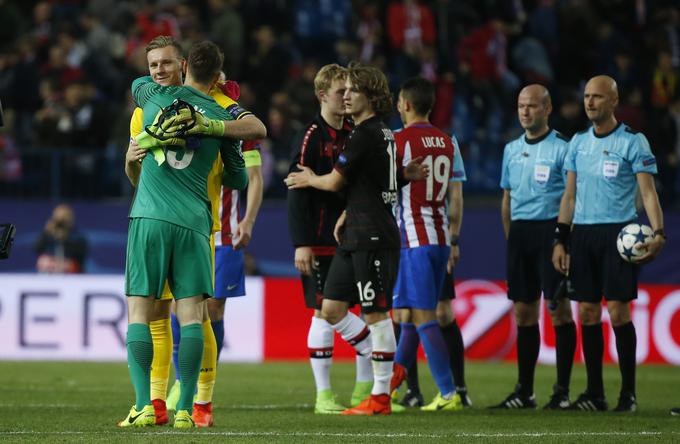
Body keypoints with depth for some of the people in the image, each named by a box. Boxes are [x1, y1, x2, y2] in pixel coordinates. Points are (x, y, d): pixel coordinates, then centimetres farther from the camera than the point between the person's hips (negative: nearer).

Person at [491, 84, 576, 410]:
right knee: (523, 312, 7)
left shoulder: (561, 148, -4)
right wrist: (510, 238, 14)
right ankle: (524, 392, 12)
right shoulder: (512, 149, 15)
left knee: (559, 309, -6)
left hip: (551, 228, -6)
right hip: (519, 232, 6)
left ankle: (562, 391, -2)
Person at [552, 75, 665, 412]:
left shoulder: (633, 142, -4)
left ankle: (628, 393, 0)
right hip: (582, 233, 5)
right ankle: (594, 393, 9)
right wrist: (560, 241, 11)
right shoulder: (578, 142, 13)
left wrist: (658, 233, -22)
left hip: (618, 233, -5)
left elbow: (648, 192, -8)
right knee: (587, 313, 3)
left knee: (618, 311, -8)